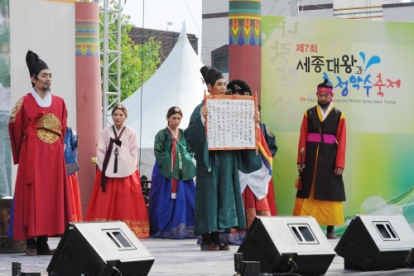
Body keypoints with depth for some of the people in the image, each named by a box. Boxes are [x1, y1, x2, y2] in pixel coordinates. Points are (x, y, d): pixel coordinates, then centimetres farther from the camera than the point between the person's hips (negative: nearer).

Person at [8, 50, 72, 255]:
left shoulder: (59, 102, 12)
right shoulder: (24, 103, -2)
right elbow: (17, 131, 0)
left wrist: (58, 149, 11)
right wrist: (13, 120, -15)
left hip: (53, 158, 5)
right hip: (32, 157, -5)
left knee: (51, 196, 3)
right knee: (31, 197, -7)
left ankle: (43, 242, 8)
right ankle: (31, 242, -6)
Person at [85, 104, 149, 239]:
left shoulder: (131, 133, 5)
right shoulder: (106, 132, 8)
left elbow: (134, 153, 3)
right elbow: (100, 151, 4)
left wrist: (128, 168, -6)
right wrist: (106, 168, -5)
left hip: (127, 172, -1)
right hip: (108, 173, 1)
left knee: (126, 204, -3)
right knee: (106, 204, -3)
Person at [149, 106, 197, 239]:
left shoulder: (184, 134, 13)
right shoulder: (162, 134, 2)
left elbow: (191, 150, 15)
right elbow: (158, 152, -3)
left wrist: (186, 161, -1)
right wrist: (168, 164, -12)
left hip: (183, 172, 4)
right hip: (165, 173, -4)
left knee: (185, 200, -2)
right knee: (166, 201, -5)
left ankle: (185, 229, 1)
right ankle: (163, 230, -2)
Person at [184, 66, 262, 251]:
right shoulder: (202, 108, -6)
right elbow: (191, 134, -16)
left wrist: (253, 121, -1)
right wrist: (201, 118, -31)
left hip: (227, 159, 6)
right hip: (209, 158, -6)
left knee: (224, 194, 5)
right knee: (209, 195, -3)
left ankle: (217, 237, 11)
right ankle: (206, 239, 1)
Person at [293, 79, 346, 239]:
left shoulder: (339, 116, 2)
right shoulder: (309, 114, 5)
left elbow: (342, 142, -1)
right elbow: (302, 139, 2)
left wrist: (340, 164, -8)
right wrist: (300, 161, -3)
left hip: (329, 159, -1)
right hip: (311, 158, 1)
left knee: (330, 193, 2)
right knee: (307, 193, 3)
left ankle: (330, 229, 6)